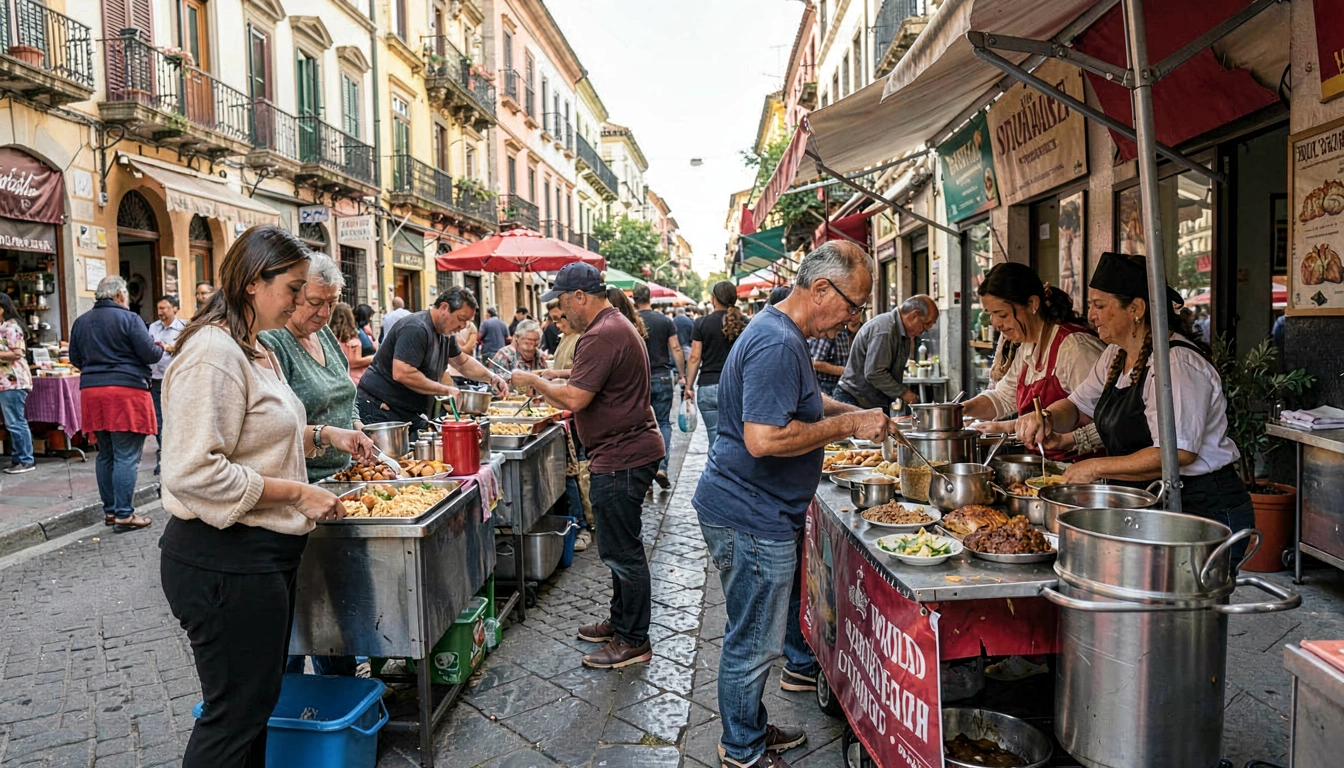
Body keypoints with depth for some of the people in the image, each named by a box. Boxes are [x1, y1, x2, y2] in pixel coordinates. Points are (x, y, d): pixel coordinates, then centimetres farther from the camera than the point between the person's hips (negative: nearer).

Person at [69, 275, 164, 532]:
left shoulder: (80, 322, 11)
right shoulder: (128, 318, -7)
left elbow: (75, 359, 19)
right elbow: (150, 354, -9)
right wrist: (160, 348, 12)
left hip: (91, 391, 6)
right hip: (126, 391, -6)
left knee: (105, 454, 15)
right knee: (126, 456, -4)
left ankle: (109, 510, 21)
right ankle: (124, 515, -4)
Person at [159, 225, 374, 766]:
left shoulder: (256, 351, 12)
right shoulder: (213, 352, -20)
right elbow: (193, 473, -27)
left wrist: (322, 436, 10)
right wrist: (295, 492, -22)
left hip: (263, 553, 10)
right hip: (225, 562, -10)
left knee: (261, 698, 21)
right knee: (236, 713, 5)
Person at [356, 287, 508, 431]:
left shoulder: (446, 331, 8)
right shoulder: (416, 329, -22)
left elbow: (463, 362, 24)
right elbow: (402, 374, -31)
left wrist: (492, 378, 7)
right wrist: (446, 390, -24)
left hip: (411, 414, 9)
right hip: (381, 412, -9)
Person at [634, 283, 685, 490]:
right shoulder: (665, 320, 0)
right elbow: (676, 349, -4)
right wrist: (682, 374, 4)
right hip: (662, 377, 1)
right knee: (664, 422, 9)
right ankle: (661, 466, -7)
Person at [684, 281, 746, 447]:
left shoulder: (702, 323, -1)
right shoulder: (744, 323, 3)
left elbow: (695, 358, -3)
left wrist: (689, 387, 4)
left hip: (708, 386, -1)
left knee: (715, 438, 4)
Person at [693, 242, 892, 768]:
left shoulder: (780, 334, 11)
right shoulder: (777, 345, -24)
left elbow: (797, 402, 26)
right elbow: (764, 439, -32)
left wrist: (854, 413, 11)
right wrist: (847, 425, -22)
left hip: (762, 511, 10)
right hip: (750, 518, -10)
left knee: (784, 599, 27)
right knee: (753, 643, 5)